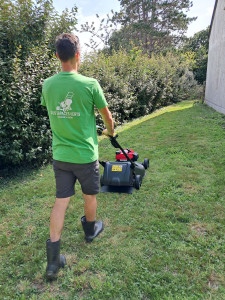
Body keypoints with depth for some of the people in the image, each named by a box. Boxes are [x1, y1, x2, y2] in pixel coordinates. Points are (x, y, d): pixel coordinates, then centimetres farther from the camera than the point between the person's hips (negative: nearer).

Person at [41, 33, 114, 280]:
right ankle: (91, 230, 45)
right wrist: (110, 131, 22)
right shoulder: (90, 84, -14)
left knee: (61, 201, 10)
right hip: (85, 155, -3)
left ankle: (53, 259, 13)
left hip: (60, 155, 4)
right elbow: (106, 115, -1)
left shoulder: (47, 85, -2)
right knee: (90, 196, 20)